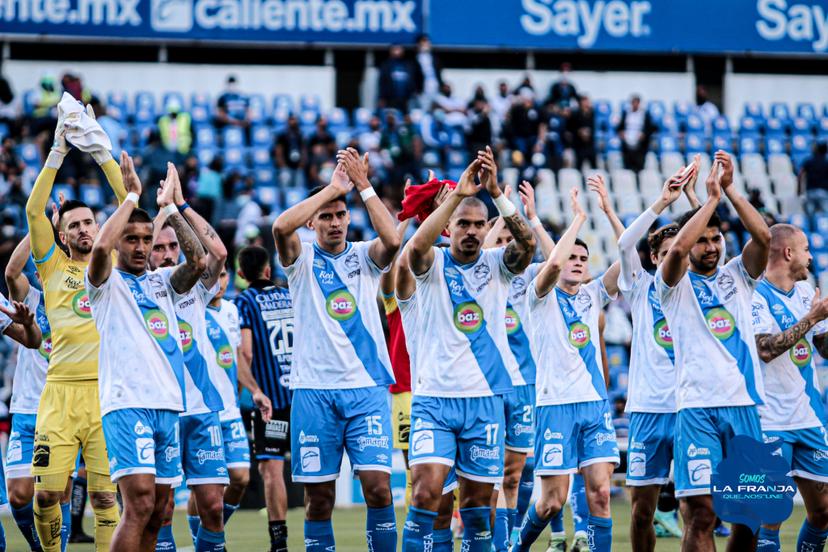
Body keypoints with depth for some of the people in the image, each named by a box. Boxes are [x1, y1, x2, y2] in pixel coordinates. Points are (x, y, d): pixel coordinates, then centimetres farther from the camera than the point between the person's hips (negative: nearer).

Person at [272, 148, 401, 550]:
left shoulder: (364, 257, 8)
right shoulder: (303, 260, 5)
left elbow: (392, 240, -15)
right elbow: (282, 227, -17)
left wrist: (363, 186, -15)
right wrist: (333, 187, -15)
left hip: (366, 387, 0)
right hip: (313, 391, 0)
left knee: (378, 484, -11)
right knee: (319, 496, 2)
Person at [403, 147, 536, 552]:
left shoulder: (497, 265, 5)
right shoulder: (434, 265, 0)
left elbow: (528, 243, -15)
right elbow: (417, 246, -23)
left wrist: (497, 194, -26)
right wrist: (457, 195, -29)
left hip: (485, 398, 2)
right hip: (434, 397, -2)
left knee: (478, 497, 7)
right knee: (426, 489, -16)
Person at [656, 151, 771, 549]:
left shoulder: (737, 275, 15)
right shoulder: (675, 285, 6)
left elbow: (763, 237, -2)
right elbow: (677, 249, -16)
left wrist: (730, 189, -9)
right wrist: (712, 197, -11)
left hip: (744, 402, 4)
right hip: (698, 407, -4)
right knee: (701, 512, -11)